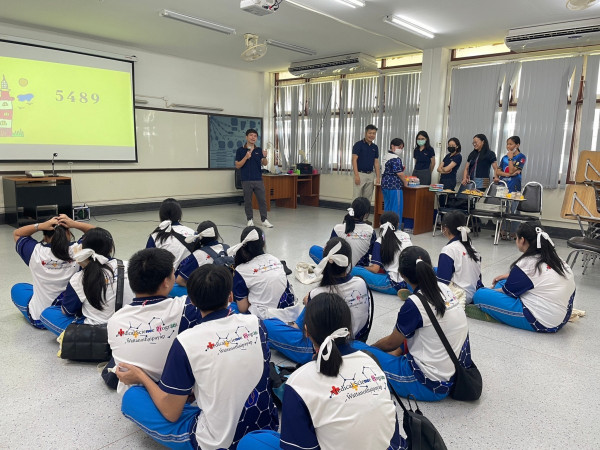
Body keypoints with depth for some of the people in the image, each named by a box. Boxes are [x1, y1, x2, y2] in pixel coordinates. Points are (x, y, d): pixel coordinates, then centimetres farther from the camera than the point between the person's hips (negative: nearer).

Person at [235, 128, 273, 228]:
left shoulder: (259, 150, 9)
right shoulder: (240, 150, 0)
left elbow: (264, 164, 2)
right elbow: (237, 166, -4)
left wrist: (264, 157, -19)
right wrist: (246, 157, -17)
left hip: (258, 179, 2)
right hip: (246, 180, -2)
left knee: (262, 200, 2)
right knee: (247, 201, 5)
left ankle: (264, 220, 10)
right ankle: (250, 220, 16)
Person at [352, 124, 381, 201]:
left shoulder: (375, 147, 11)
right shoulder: (358, 144, -7)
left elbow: (376, 162, 12)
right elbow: (354, 160, -13)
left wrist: (378, 177, 4)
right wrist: (356, 175, -21)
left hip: (370, 175, 6)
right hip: (360, 174, -6)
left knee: (368, 199, 9)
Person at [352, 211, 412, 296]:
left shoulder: (380, 242, -1)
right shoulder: (406, 236, 12)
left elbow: (375, 269, -8)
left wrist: (363, 268, 14)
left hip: (394, 285, -5)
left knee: (354, 271, -9)